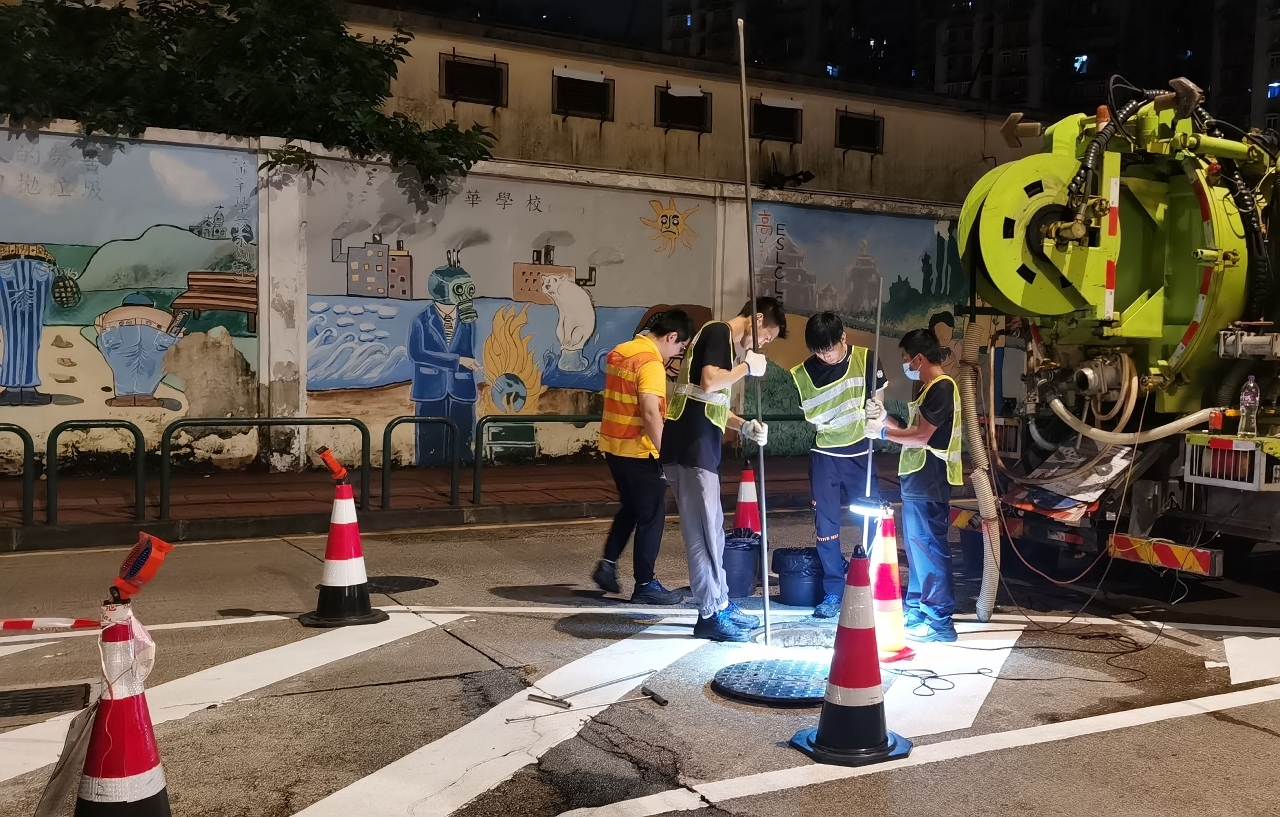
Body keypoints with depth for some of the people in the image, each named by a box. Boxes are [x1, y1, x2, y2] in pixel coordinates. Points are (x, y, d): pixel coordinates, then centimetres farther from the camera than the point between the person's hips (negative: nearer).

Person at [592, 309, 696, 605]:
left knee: (630, 509, 23)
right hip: (639, 451, -9)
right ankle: (645, 586, 9)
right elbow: (650, 414, -25)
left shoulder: (619, 352, 10)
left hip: (613, 445, 9)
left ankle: (608, 564, 19)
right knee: (651, 516, 3)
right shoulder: (651, 363, -18)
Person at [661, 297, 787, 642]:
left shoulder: (728, 342, 23)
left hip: (700, 448, 10)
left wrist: (744, 426, 8)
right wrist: (747, 367, -9)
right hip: (690, 448, -10)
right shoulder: (718, 332, -7)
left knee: (712, 529, 16)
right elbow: (709, 383, -23)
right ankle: (710, 615, 3)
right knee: (702, 531, -4)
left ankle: (721, 604, 26)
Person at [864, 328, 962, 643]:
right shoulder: (933, 388, 16)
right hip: (919, 481, 11)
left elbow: (921, 437, -21)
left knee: (929, 547, -6)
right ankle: (916, 608, 27)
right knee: (916, 545, 17)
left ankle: (940, 622, -1)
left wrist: (883, 432, -11)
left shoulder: (941, 388, -16)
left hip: (928, 484, -11)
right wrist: (886, 419, 12)